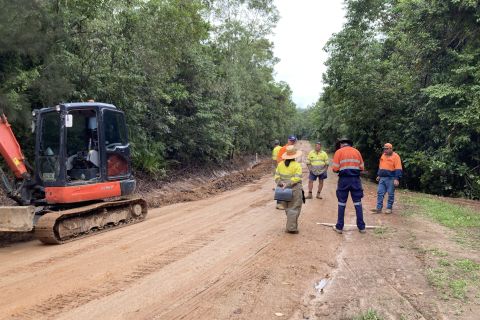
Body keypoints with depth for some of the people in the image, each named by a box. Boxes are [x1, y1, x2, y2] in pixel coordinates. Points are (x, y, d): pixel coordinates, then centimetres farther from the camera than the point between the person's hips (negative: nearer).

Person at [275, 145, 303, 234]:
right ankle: (291, 228, 2)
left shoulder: (280, 164, 5)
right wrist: (288, 184, -18)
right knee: (294, 209, 3)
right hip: (294, 190, -5)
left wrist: (281, 183, -8)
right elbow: (296, 178, -19)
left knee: (288, 209, 17)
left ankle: (290, 226, 24)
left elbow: (277, 177, 0)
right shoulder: (297, 165, -10)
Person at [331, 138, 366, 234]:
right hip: (356, 179, 2)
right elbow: (361, 167, 9)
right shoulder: (356, 151, 9)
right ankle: (361, 227, 11)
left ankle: (339, 227, 10)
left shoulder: (339, 152, 0)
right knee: (358, 203, 8)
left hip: (344, 179, -2)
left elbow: (335, 168, -6)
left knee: (342, 203, 6)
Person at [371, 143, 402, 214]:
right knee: (380, 193, 1)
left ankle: (389, 208, 12)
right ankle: (379, 208, 3)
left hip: (391, 179, -6)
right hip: (382, 178, 6)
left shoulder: (395, 156, -9)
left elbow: (398, 169, -14)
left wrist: (397, 179, -20)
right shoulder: (383, 155, 12)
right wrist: (378, 175, 20)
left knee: (390, 194, 2)